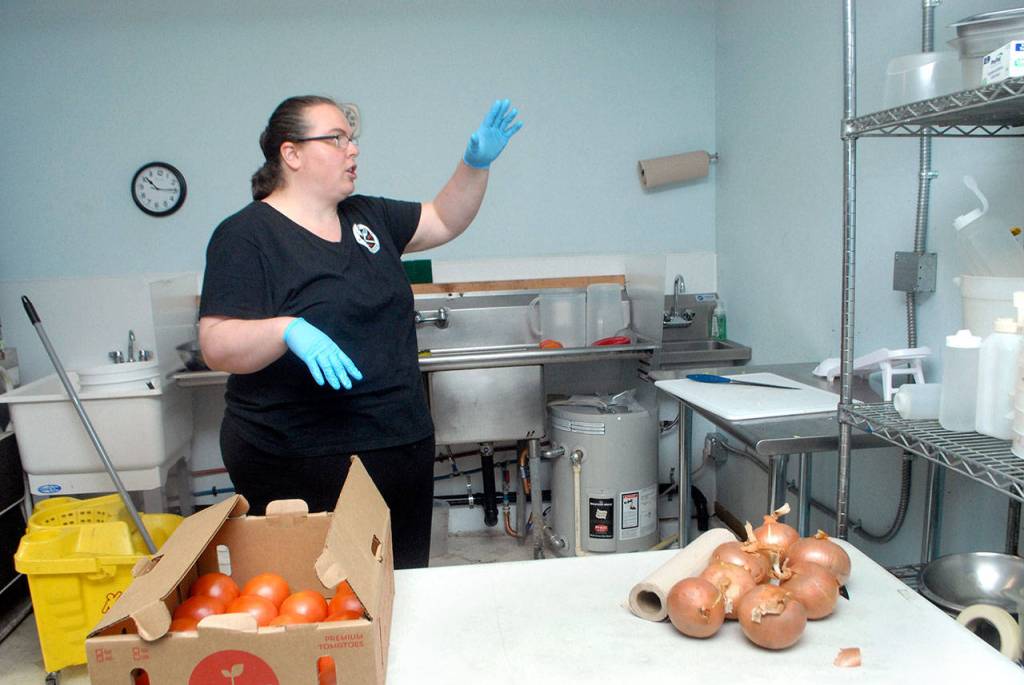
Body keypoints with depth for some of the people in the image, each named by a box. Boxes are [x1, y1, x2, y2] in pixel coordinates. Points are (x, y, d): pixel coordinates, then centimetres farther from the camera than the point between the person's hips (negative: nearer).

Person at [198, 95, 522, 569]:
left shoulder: (368, 218, 11)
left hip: (403, 450, 7)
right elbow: (217, 346, -16)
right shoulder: (247, 235, -9)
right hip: (303, 467, -6)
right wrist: (289, 330, -33)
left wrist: (476, 163, 4)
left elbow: (444, 221, 19)